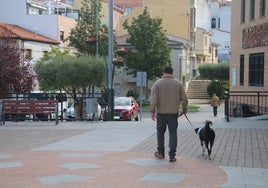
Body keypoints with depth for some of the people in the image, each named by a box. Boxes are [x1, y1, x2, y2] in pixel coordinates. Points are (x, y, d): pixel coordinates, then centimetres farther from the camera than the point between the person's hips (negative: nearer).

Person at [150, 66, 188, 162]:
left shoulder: (157, 83, -3)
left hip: (161, 112, 0)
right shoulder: (178, 83, 2)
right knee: (173, 133, 2)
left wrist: (152, 111, -3)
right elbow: (184, 99, 2)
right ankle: (172, 155, -2)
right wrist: (184, 109, 16)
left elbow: (153, 99, -9)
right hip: (174, 112, 1)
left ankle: (160, 153, 24)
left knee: (160, 132, 14)